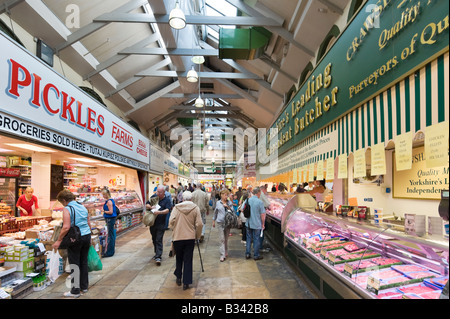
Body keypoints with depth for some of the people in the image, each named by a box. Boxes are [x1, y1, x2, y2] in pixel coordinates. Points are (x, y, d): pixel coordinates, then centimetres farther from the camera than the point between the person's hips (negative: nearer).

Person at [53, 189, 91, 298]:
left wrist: (59, 240, -12)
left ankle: (75, 291, 12)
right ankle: (84, 286, 27)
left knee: (74, 264, 4)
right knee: (84, 262, 16)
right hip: (87, 236, 7)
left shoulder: (67, 209, -11)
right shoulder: (83, 207, 10)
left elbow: (66, 227, -21)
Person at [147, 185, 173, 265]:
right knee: (154, 239, 17)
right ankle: (157, 253, 33)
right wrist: (151, 207, -16)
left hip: (161, 224, -5)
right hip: (152, 222, 5)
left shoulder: (167, 200, -7)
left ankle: (158, 257, -6)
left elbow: (167, 210, -18)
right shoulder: (154, 197, 5)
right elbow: (146, 205, 6)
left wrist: (159, 212, -34)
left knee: (159, 240, -7)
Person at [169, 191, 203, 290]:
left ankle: (178, 278, 32)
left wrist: (174, 230, 11)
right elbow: (199, 224, -8)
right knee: (188, 260, 7)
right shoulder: (195, 208, -4)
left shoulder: (176, 207, -3)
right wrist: (197, 236, 6)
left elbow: (171, 222, -8)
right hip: (190, 237, -1)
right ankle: (186, 282, 10)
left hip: (177, 237, 1)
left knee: (179, 258, 20)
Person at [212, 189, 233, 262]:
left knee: (226, 238, 12)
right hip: (220, 222, -1)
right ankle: (222, 254, -4)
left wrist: (228, 207, -15)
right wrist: (213, 221, 18)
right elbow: (215, 212, 14)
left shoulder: (230, 203, 3)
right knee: (222, 239, -6)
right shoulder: (218, 203, 3)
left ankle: (226, 252, 28)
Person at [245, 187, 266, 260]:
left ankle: (247, 254, 23)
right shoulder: (259, 202, -16)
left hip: (248, 223, 4)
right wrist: (263, 224, 0)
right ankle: (256, 255, 19)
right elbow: (262, 214, -13)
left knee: (249, 239, 16)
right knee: (256, 240, 8)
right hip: (257, 224, -4)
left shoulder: (248, 200, -2)